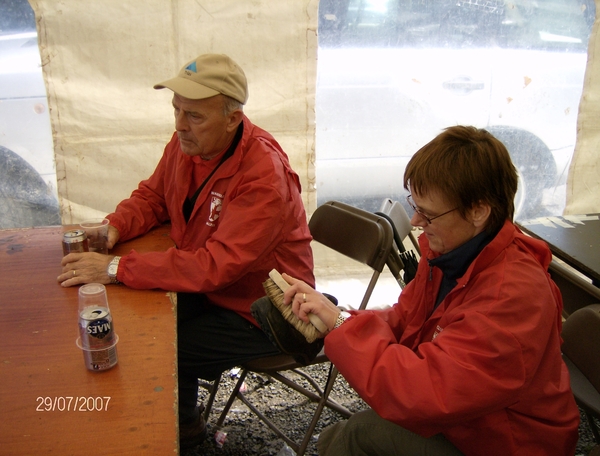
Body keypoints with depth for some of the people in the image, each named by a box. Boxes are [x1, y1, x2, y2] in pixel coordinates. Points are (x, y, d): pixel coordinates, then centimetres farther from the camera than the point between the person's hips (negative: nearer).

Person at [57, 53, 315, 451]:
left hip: (259, 313, -7)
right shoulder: (187, 142, -6)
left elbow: (216, 266, -34)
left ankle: (184, 426, 21)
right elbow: (152, 196, 10)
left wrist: (116, 269, -33)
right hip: (205, 286, 8)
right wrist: (114, 227, -12)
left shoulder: (264, 177, -30)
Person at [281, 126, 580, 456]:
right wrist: (331, 320, -15)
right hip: (454, 419, 7)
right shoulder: (450, 249, -7)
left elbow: (425, 393, -35)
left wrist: (340, 322, -29)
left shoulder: (514, 296, -31)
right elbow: (402, 320, 3)